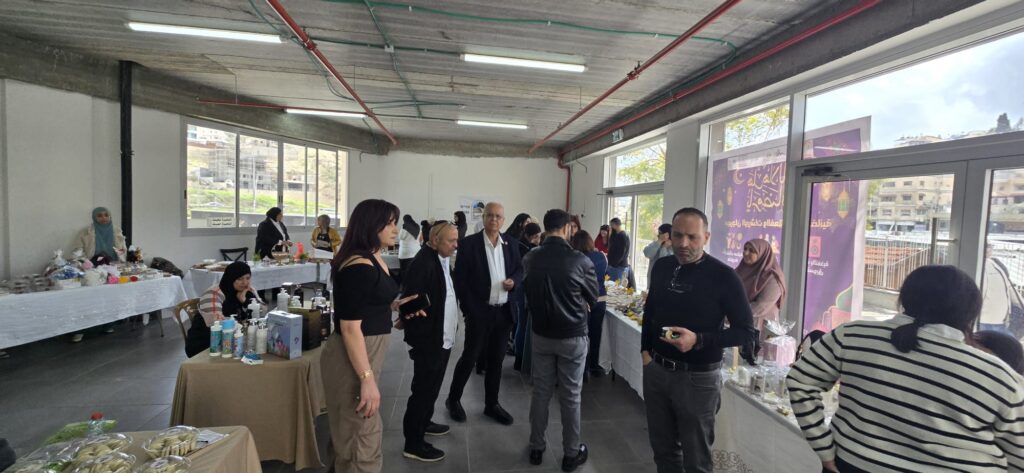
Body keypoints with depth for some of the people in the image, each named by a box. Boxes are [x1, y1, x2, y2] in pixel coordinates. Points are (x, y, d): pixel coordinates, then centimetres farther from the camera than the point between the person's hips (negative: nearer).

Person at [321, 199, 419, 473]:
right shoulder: (358, 266, -23)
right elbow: (350, 326, -25)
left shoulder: (375, 259, 7)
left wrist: (395, 304, 9)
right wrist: (367, 379, -24)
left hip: (367, 352, 10)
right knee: (363, 442, 8)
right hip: (353, 358, -10)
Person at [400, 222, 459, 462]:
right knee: (423, 390, 4)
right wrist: (419, 337, -18)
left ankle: (424, 422, 42)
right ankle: (413, 443, 19)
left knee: (432, 387, 23)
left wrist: (451, 326, 11)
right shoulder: (423, 263, -22)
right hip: (429, 340, -9)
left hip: (443, 338, 9)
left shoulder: (442, 260, 8)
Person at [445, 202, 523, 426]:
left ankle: (492, 404, 30)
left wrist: (513, 281, -9)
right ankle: (453, 399, 29)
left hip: (504, 311, 4)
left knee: (496, 359, 14)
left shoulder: (511, 245, 6)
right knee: (469, 357, 7)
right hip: (479, 311, -4)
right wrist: (469, 310, -12)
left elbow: (519, 270, 14)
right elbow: (460, 279, -8)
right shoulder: (469, 243, -7)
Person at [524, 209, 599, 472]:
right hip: (573, 336, -3)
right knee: (570, 396, 11)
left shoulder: (529, 259, -8)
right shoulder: (581, 261, -19)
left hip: (541, 334, 3)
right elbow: (592, 298, -3)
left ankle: (536, 448, 30)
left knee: (540, 392, 16)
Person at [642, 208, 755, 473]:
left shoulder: (723, 276, -14)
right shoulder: (662, 267, 1)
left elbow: (746, 332, -11)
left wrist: (698, 340, -25)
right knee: (662, 449, 21)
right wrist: (645, 350, 7)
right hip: (655, 370, 5)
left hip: (698, 377, -4)